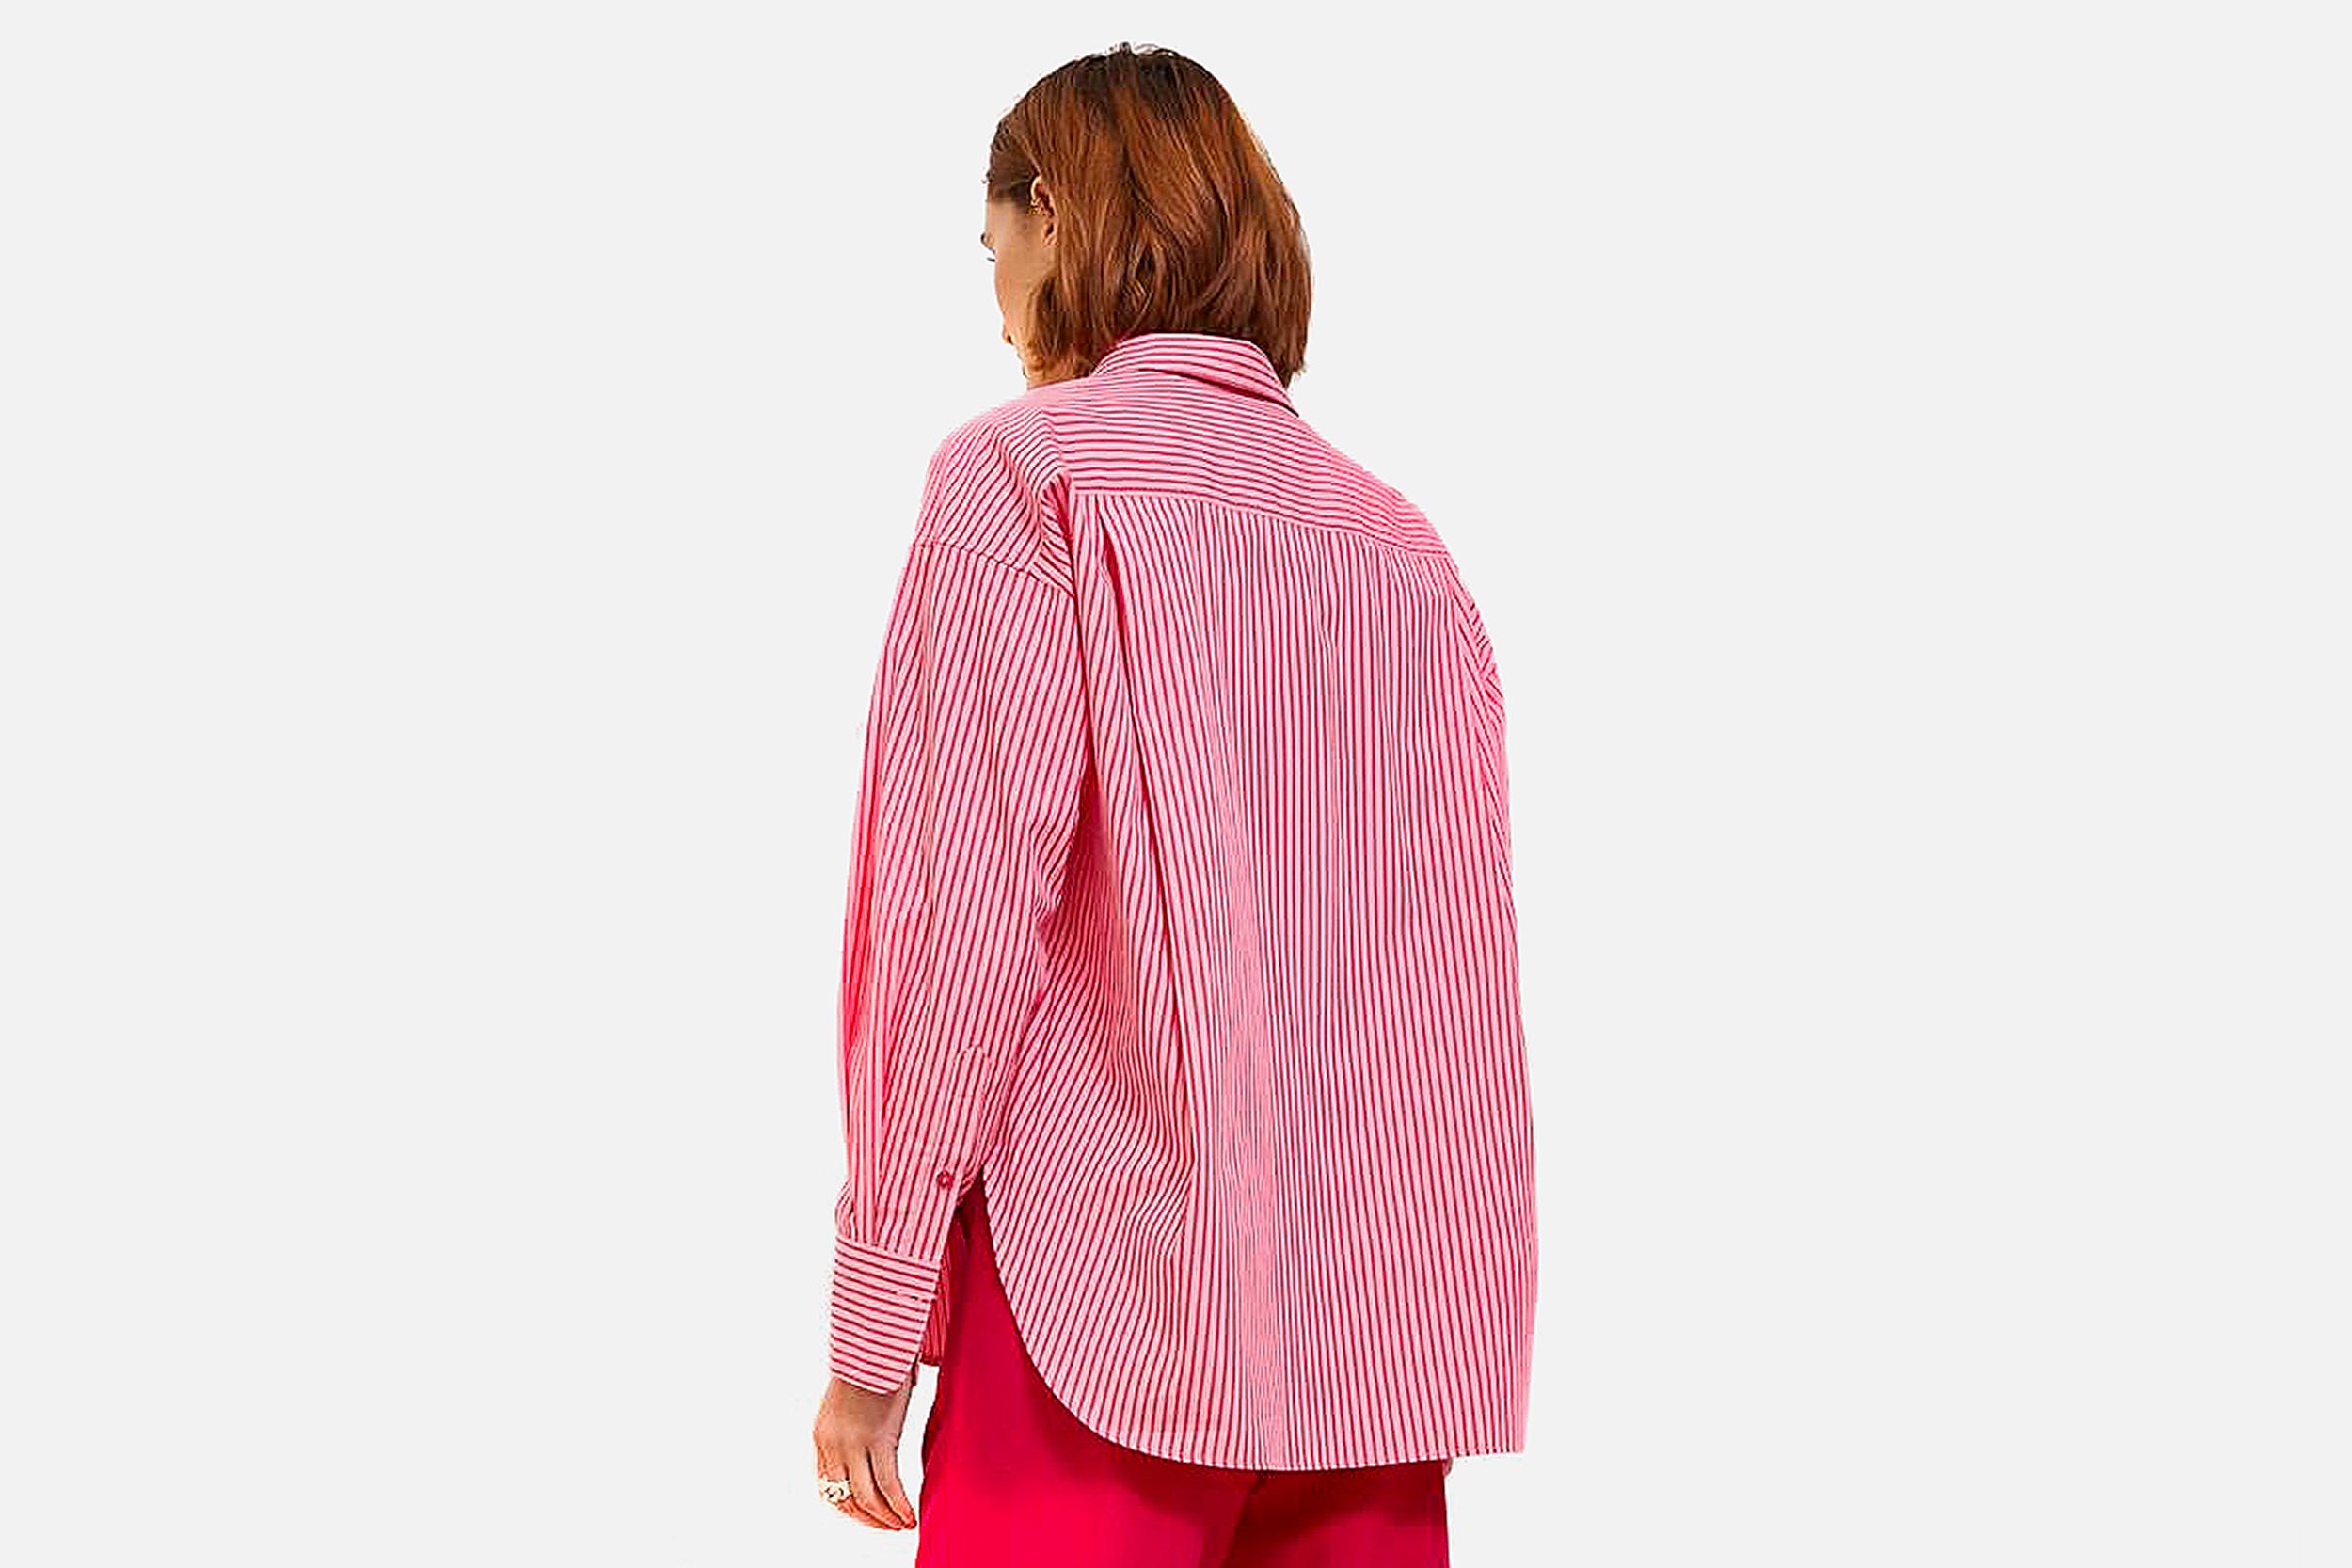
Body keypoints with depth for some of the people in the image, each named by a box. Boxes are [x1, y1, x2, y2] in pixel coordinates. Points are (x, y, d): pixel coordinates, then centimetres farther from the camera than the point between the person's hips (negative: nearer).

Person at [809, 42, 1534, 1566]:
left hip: (1104, 1319, -5)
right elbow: (1467, 969, 11)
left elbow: (968, 923, -11)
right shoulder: (1403, 541, 13)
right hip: (1388, 1337, 6)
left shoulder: (1023, 474, -3)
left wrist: (874, 1327, -8)